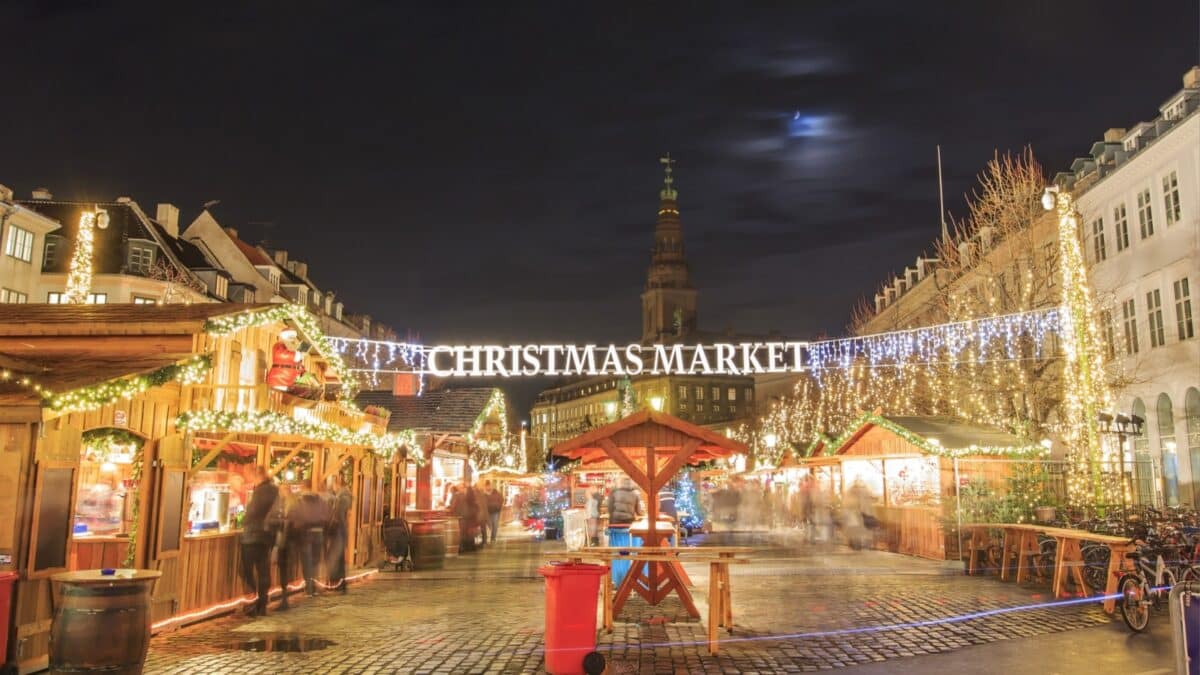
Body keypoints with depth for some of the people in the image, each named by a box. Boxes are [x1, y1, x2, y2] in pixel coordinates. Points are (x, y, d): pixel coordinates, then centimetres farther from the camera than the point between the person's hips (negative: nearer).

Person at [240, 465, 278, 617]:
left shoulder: (261, 490, -15)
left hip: (253, 535, -8)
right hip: (267, 535, 8)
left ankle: (254, 604, -3)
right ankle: (262, 605, 13)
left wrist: (244, 522, 2)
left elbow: (252, 511, -16)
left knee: (248, 571, 0)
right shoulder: (274, 490, 9)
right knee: (264, 571, 10)